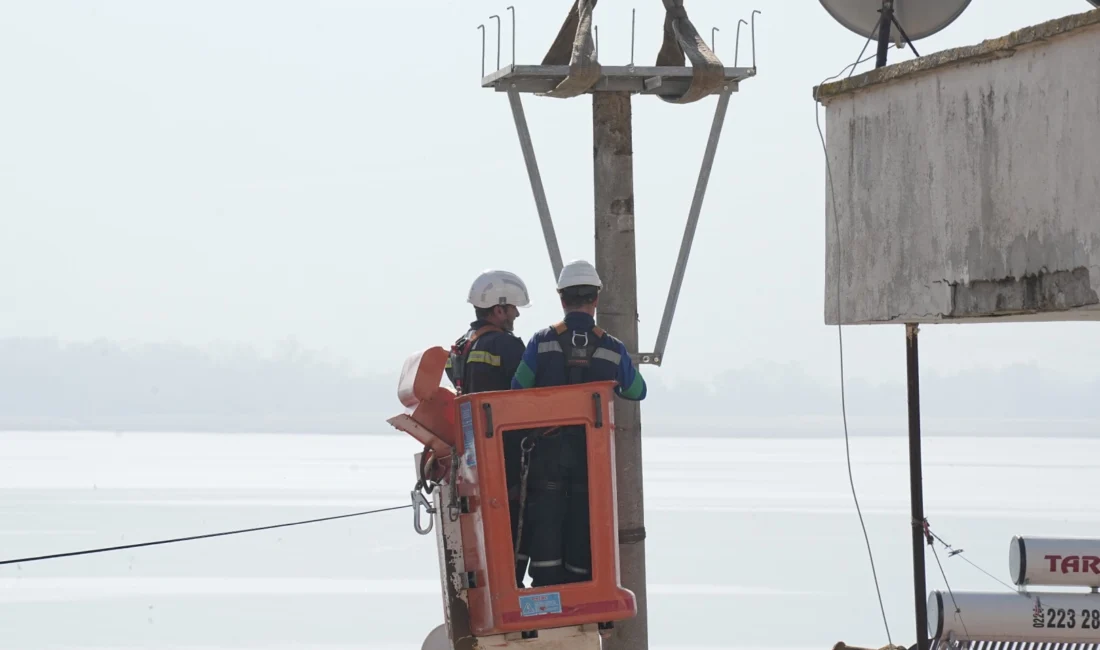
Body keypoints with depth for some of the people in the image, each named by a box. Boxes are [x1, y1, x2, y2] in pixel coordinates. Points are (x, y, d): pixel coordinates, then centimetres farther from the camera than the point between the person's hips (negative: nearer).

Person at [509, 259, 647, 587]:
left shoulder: (542, 342, -7)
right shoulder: (612, 349, -4)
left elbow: (517, 393, -5)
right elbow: (637, 392, 12)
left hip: (547, 451, -1)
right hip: (592, 454, 1)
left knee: (545, 529, 5)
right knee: (583, 532, 8)